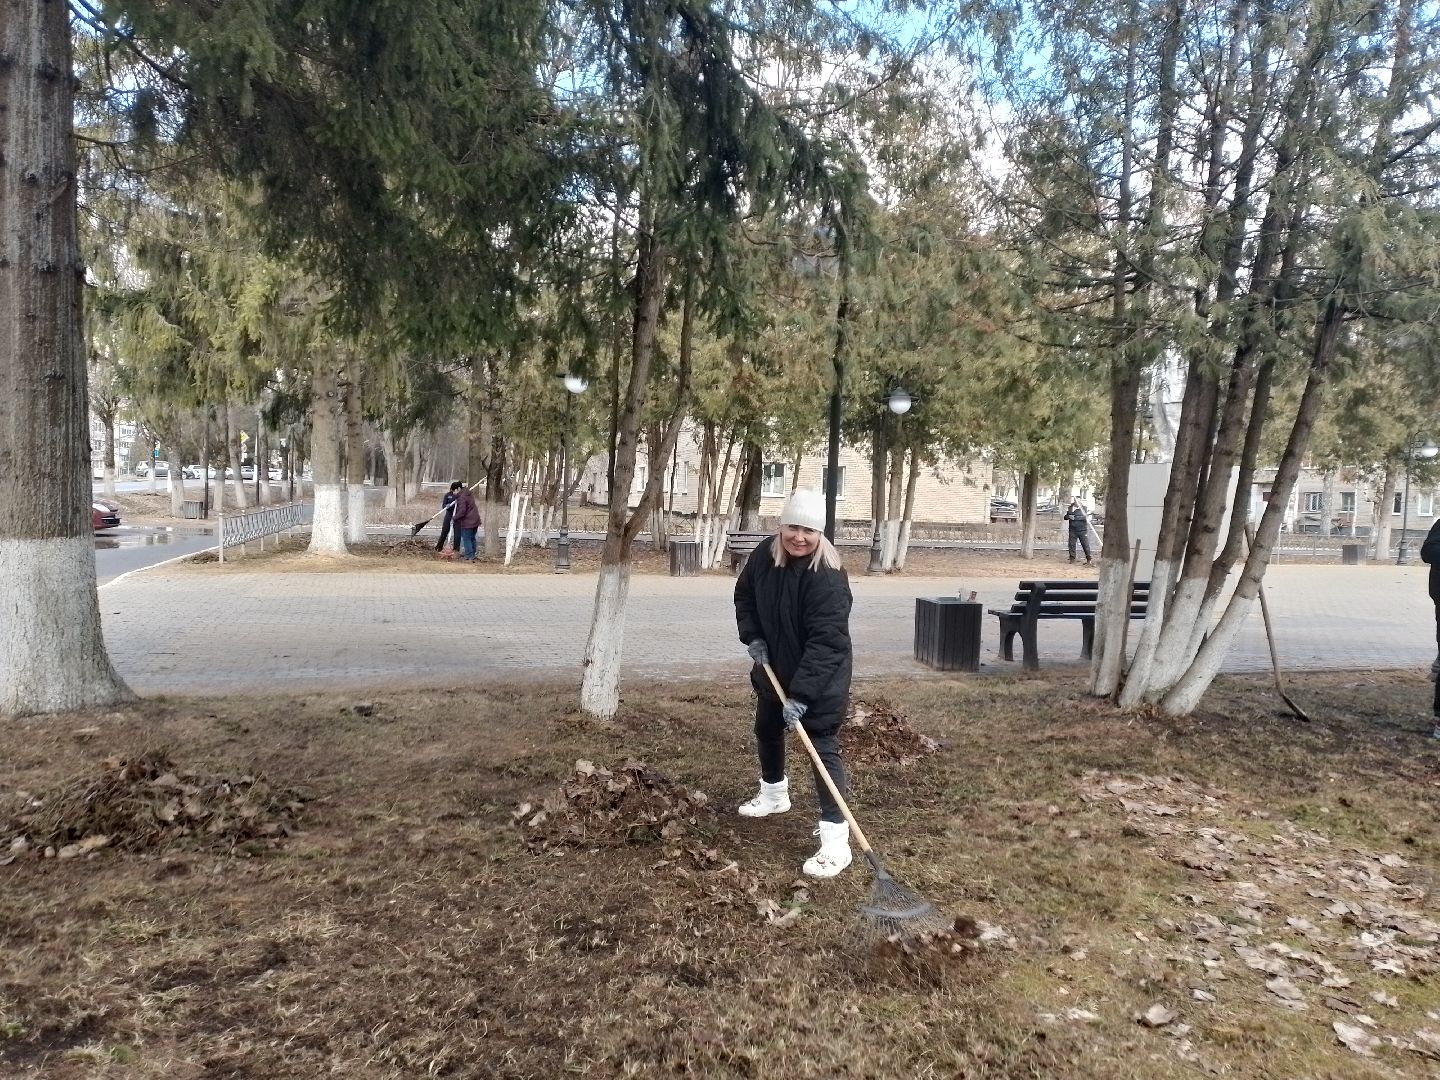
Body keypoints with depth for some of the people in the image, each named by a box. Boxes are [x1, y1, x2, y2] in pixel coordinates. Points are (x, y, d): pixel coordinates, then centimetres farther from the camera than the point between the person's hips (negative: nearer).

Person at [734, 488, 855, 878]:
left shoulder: (828, 577, -31)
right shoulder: (764, 554, -10)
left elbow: (826, 641, -33)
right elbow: (744, 594, 9)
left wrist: (801, 694, -36)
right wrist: (752, 635, -4)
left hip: (821, 678, -7)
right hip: (774, 668, 8)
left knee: (823, 747, -9)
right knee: (766, 729, 24)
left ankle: (835, 838, -4)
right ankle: (774, 792, 50)